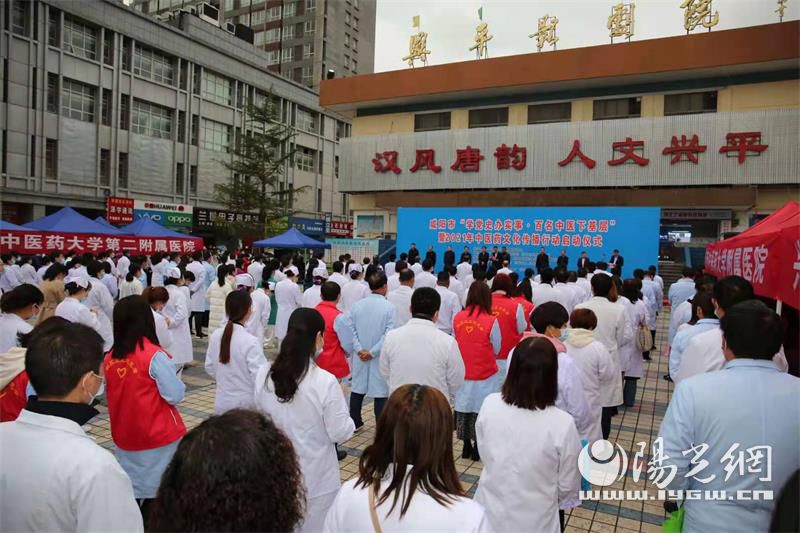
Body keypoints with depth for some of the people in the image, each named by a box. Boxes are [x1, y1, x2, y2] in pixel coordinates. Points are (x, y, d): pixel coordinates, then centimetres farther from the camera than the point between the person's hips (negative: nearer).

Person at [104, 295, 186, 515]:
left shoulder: (109, 358, -2)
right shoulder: (155, 356, -20)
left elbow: (110, 396, 11)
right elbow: (175, 396, -17)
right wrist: (178, 383, 1)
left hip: (124, 436, 6)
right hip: (158, 436, -5)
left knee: (128, 492, 18)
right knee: (157, 493, 9)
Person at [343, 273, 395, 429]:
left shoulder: (357, 305, 0)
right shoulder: (389, 307, -12)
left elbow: (349, 328, -5)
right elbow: (389, 334, -20)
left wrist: (359, 349, -8)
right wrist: (373, 352, -16)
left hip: (360, 357, 4)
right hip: (380, 357, -4)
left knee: (357, 388, 18)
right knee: (380, 391, 5)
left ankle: (355, 422, 31)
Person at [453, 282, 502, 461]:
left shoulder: (457, 318, -7)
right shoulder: (491, 321, -16)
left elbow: (455, 342, 4)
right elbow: (497, 349, -4)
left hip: (462, 374, 3)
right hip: (485, 375, -3)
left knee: (464, 407, 15)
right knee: (481, 410, 10)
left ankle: (466, 446, 29)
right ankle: (477, 449, 22)